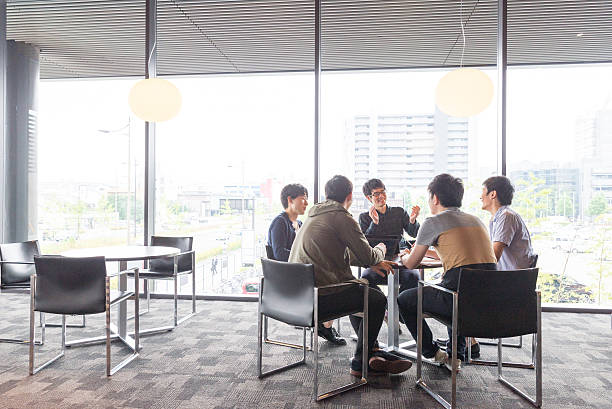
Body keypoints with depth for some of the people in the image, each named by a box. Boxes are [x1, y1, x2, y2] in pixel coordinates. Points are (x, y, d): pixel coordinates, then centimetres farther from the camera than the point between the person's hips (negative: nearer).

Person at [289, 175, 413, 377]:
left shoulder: (313, 216, 17)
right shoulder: (342, 218, -12)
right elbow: (368, 256, -9)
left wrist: (373, 261, 19)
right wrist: (380, 249, 15)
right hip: (319, 298, -9)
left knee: (359, 293, 28)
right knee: (377, 299, 6)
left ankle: (372, 353, 30)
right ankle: (359, 363, 17)